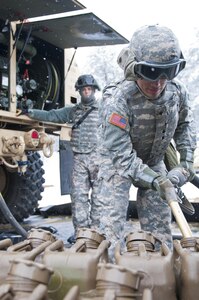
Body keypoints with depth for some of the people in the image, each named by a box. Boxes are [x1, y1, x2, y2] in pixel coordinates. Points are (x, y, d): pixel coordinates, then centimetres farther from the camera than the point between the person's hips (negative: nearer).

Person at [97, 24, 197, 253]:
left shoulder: (177, 92, -17)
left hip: (153, 162, 4)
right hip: (117, 162, -4)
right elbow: (121, 156, -33)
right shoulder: (118, 101, -34)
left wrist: (187, 160, -5)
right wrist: (156, 181, -42)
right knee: (111, 225, -8)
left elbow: (185, 124, 5)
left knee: (159, 226, 7)